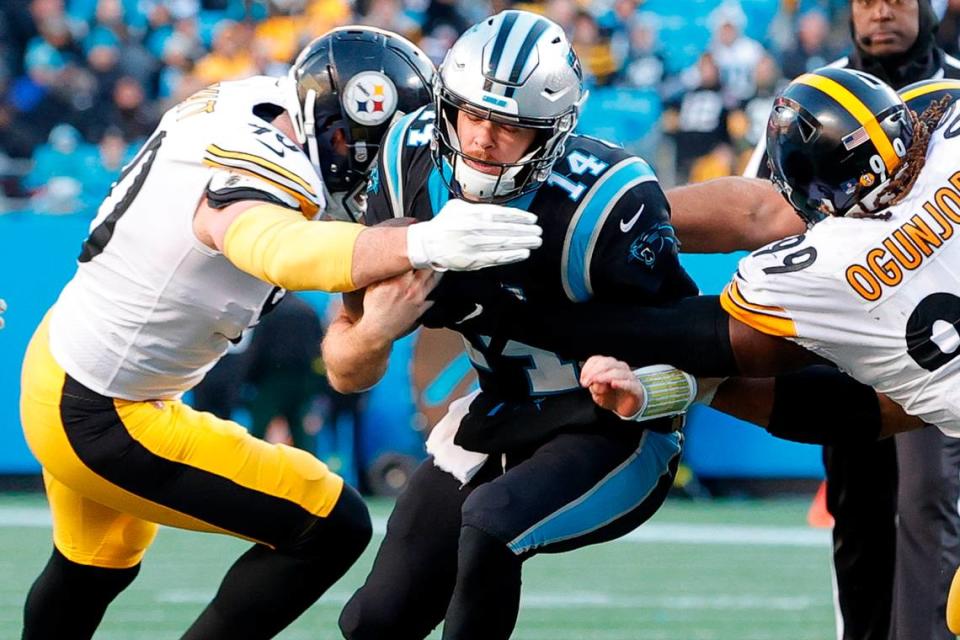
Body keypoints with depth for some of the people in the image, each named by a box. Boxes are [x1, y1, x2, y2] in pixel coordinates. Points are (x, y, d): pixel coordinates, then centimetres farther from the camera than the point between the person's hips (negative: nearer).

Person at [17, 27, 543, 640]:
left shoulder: (250, 102, -6)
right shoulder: (259, 177, -31)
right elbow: (283, 250, -55)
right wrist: (421, 244, -70)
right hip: (100, 421, -10)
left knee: (95, 568, 34)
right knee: (334, 529, -7)